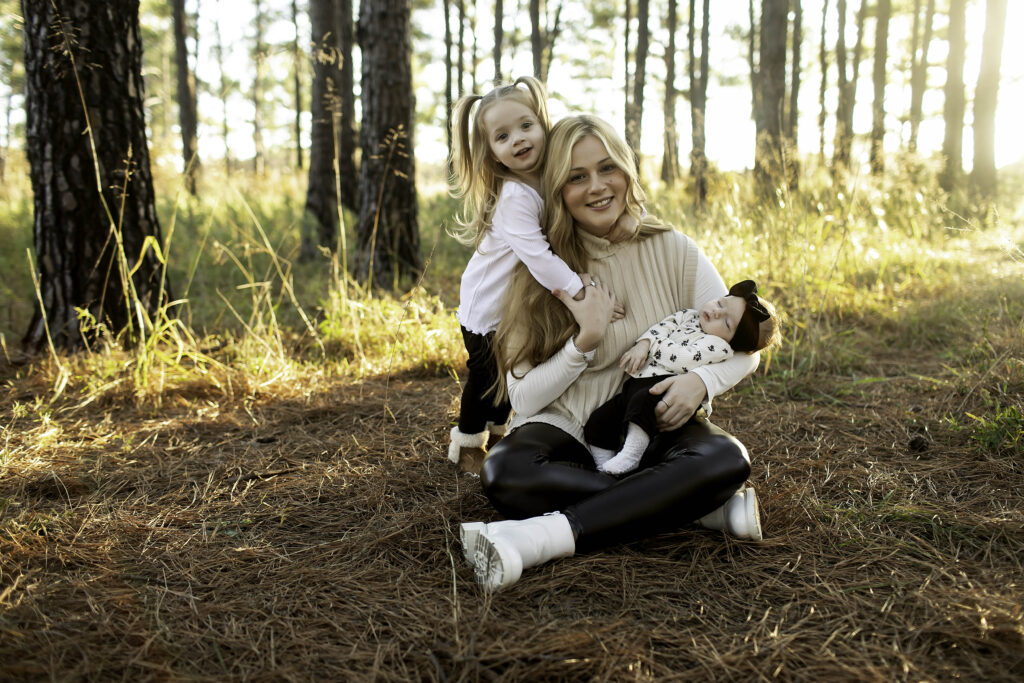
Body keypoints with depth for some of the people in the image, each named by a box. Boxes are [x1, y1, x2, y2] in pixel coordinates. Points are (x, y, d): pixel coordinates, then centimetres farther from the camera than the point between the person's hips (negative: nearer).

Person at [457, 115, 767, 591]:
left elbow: (743, 346, 3)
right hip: (569, 431, 0)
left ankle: (542, 538, -35)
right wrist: (585, 341, -19)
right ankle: (706, 506, -24)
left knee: (726, 459, -32)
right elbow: (524, 397, -5)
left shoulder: (672, 251, 0)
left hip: (654, 431, 1)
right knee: (503, 474, -33)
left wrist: (701, 382, -18)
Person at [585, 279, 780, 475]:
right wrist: (643, 343, -8)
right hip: (635, 384, 8)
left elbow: (682, 360, -17)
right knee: (598, 421, -1)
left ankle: (632, 452, -30)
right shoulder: (689, 316, 19)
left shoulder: (719, 347, -6)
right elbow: (664, 326, 11)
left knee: (643, 399, -40)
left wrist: (654, 344, -4)